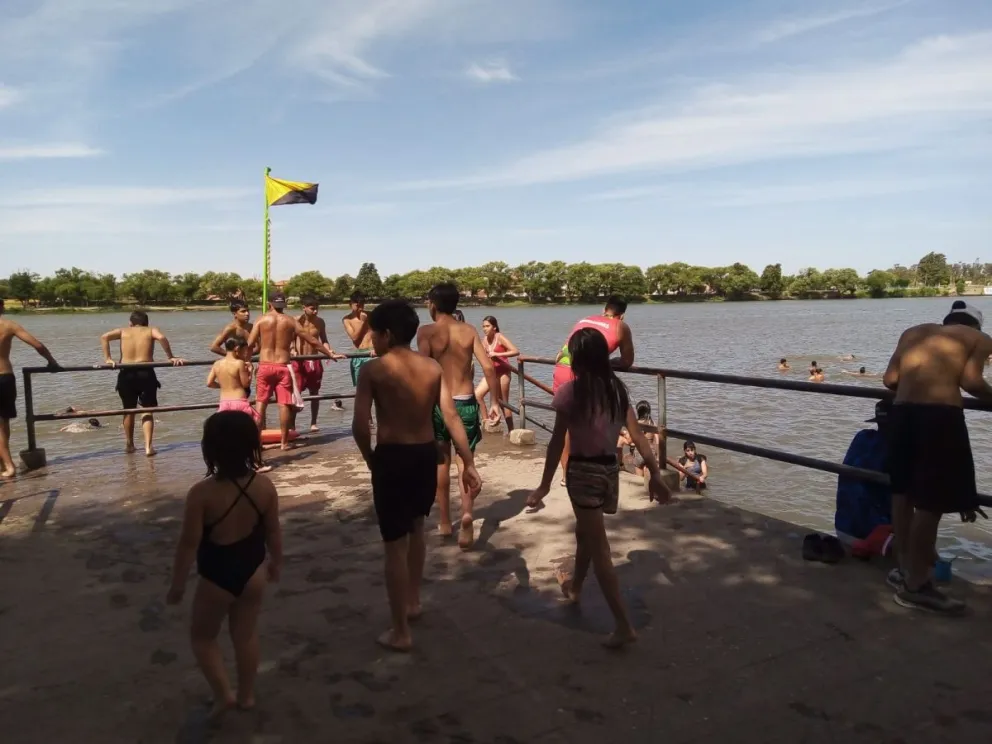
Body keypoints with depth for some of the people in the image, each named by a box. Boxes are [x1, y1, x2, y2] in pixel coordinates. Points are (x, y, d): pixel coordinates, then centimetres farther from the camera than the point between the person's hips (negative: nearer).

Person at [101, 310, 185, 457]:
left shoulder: (123, 331, 16)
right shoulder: (151, 330, 11)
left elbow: (104, 337, -1)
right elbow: (161, 337, -11)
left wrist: (108, 359, 0)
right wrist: (170, 357, -7)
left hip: (126, 374, 2)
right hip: (146, 373, -2)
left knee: (129, 410, 19)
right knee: (147, 410, 4)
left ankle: (129, 444, 31)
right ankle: (148, 446, -10)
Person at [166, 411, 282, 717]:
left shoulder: (201, 493, -24)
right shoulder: (264, 486, -13)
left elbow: (189, 543, -17)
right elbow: (273, 531, -1)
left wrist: (177, 584, -3)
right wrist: (276, 563, 16)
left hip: (217, 577, -3)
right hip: (252, 570, 4)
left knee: (202, 635, 22)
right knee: (246, 634, 21)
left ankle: (224, 693, 20)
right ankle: (246, 695, 35)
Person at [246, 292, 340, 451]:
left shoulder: (262, 320, 2)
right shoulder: (291, 321, 3)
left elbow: (250, 344, -5)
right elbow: (313, 341, 6)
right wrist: (330, 354, 14)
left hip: (264, 366, 1)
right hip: (282, 367, 0)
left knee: (260, 404, 7)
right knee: (284, 405, 3)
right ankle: (284, 442, 7)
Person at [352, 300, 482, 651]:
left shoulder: (373, 369, -11)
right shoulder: (433, 367, 2)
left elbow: (360, 425, -16)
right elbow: (452, 417, -4)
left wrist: (370, 458, 1)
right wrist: (469, 464, -3)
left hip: (393, 456, -5)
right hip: (426, 454, 5)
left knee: (395, 544, 6)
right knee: (416, 529, 27)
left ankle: (400, 632, 16)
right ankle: (413, 602, 44)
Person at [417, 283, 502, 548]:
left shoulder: (426, 331, -6)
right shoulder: (469, 331, 2)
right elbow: (488, 368, -5)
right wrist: (496, 402, 3)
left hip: (438, 403, -1)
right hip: (466, 403, 1)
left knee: (441, 461, 17)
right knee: (466, 461, 10)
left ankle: (445, 522, 26)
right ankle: (467, 512, -15)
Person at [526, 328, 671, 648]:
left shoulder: (571, 390, -13)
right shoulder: (617, 388, 4)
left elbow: (557, 442, -12)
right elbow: (637, 435, 1)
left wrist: (545, 484, -6)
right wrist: (655, 473, 5)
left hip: (583, 470, -7)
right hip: (610, 469, 7)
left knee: (598, 547, -1)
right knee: (584, 531, 28)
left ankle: (624, 625, 0)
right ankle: (575, 586, 50)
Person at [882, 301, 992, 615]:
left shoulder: (913, 332, 23)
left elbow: (890, 380, 12)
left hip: (901, 412, 5)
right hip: (940, 414, -5)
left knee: (904, 492, 17)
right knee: (932, 501, 2)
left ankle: (906, 568, 30)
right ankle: (916, 585, 8)